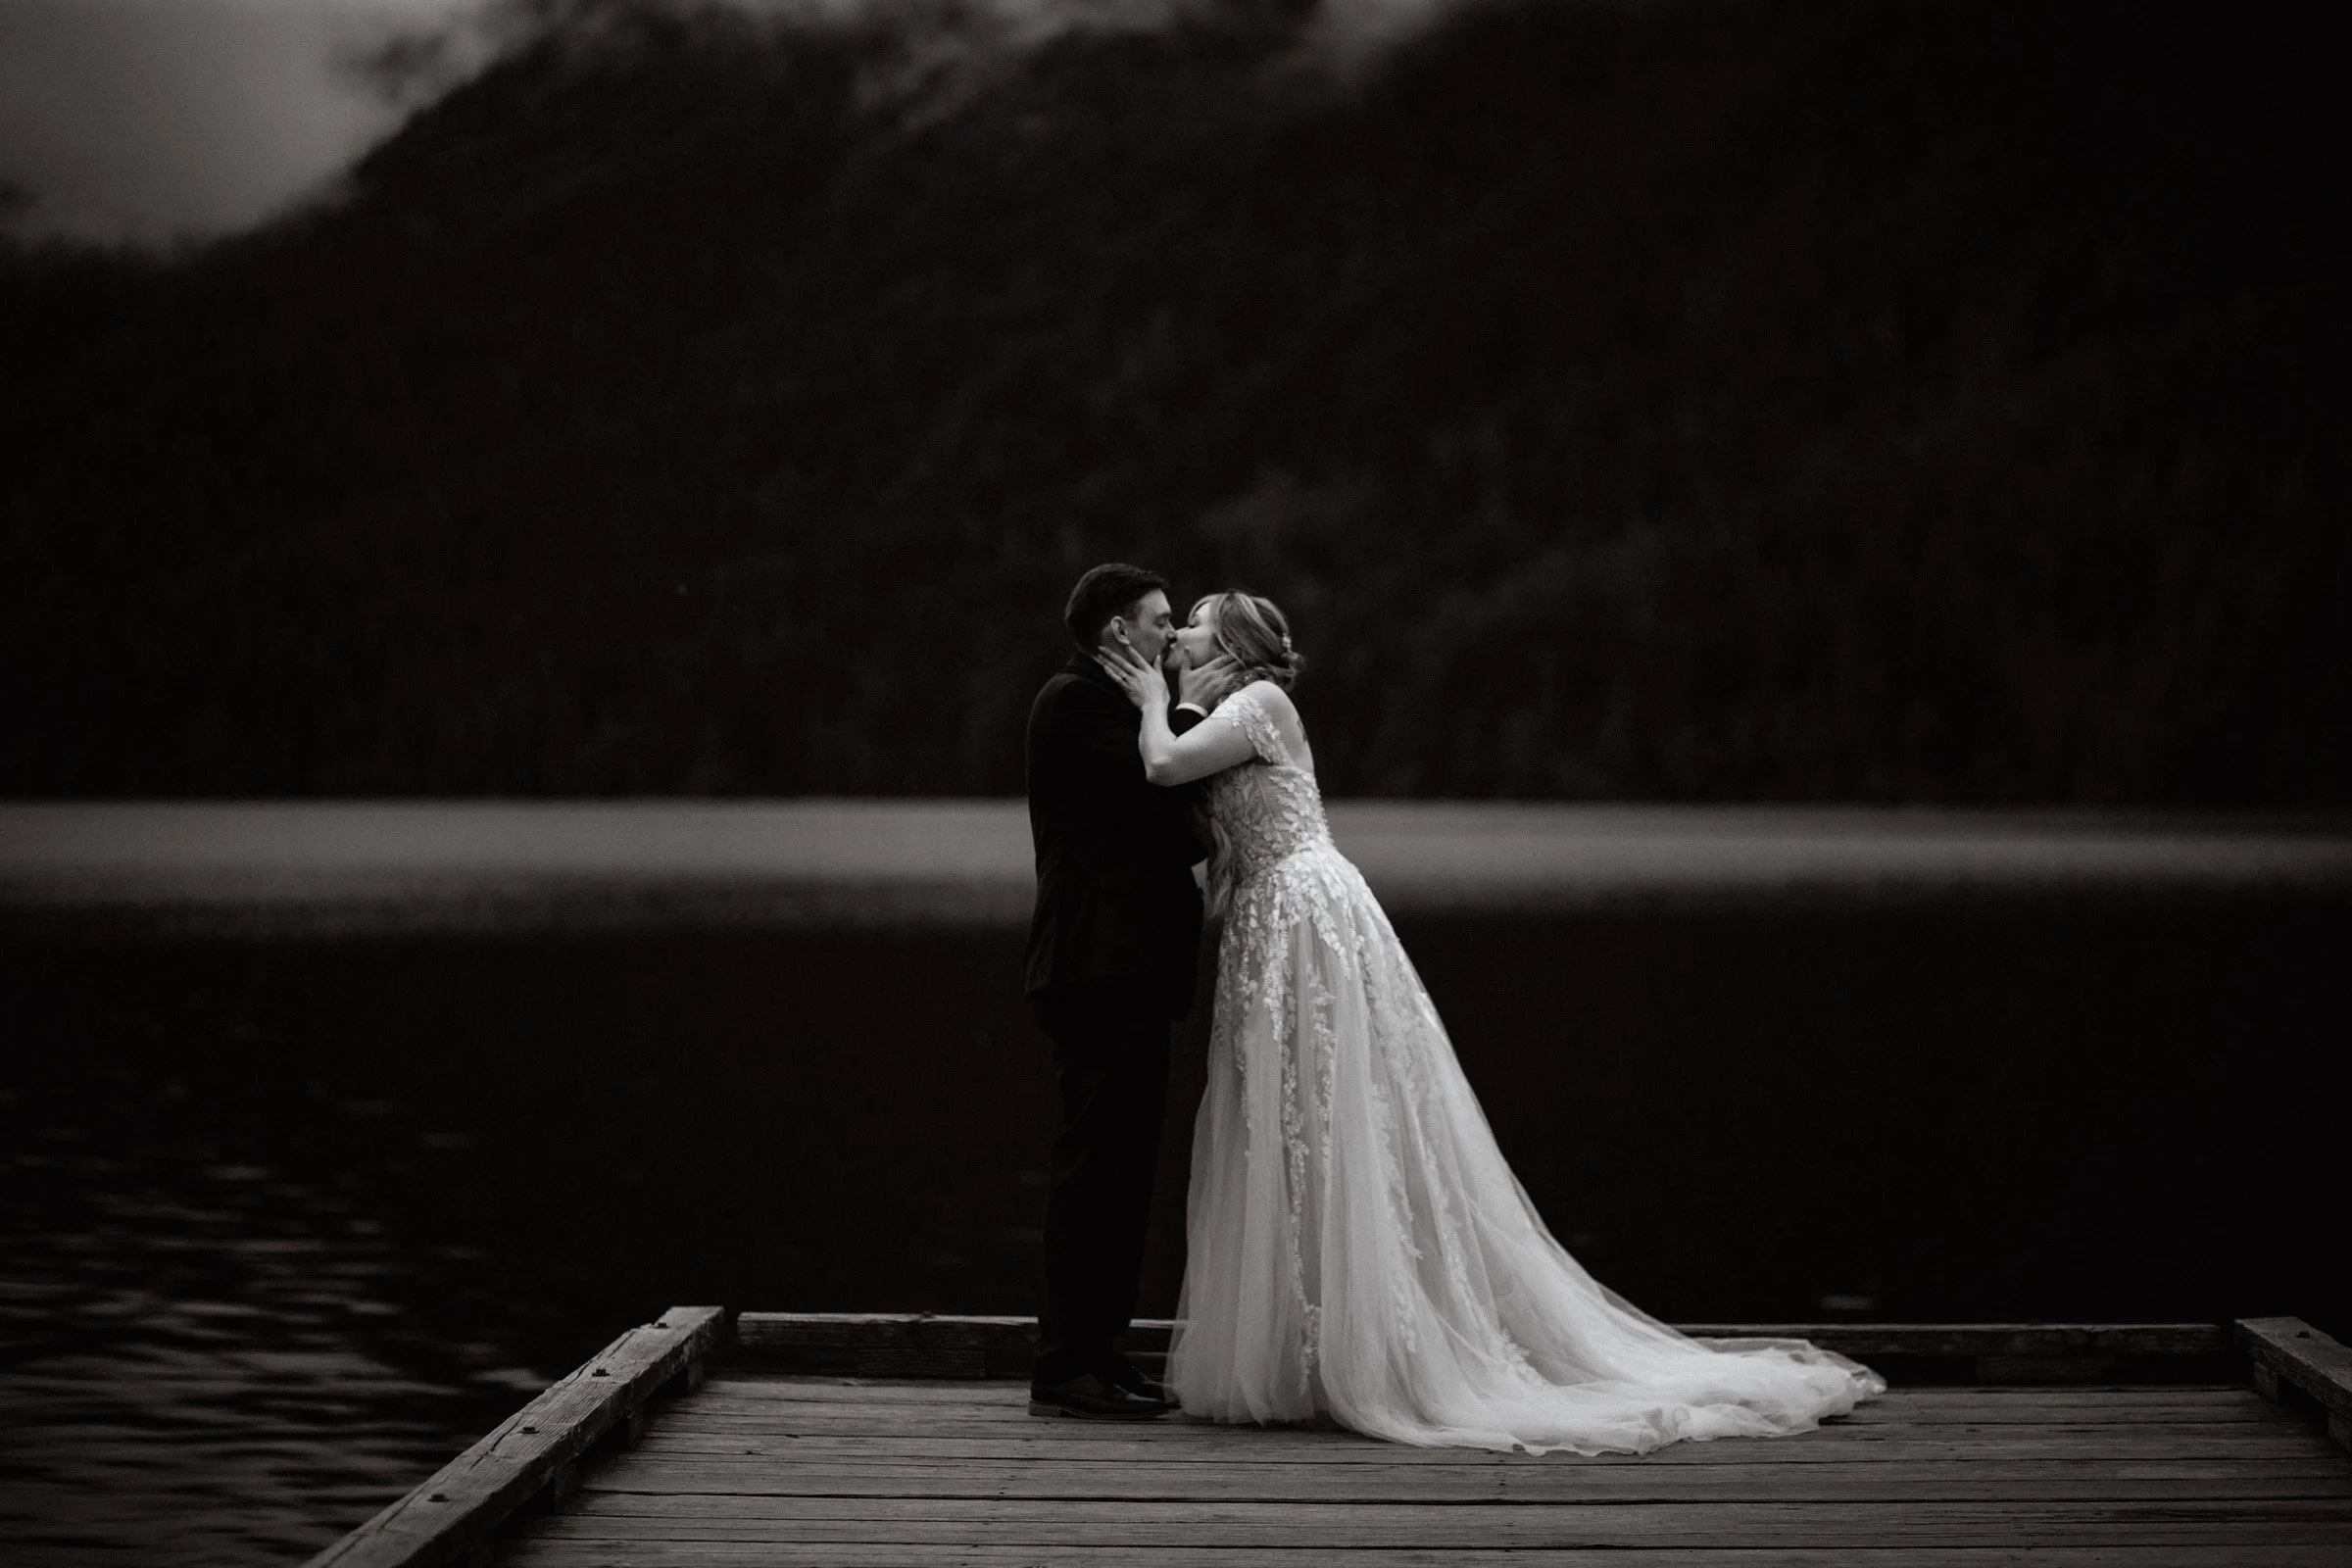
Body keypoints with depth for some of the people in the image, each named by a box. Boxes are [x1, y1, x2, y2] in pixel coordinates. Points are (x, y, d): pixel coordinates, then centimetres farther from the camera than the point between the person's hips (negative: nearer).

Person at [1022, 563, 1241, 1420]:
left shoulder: (1112, 703, 23)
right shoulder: (1074, 701, -8)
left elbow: (1170, 830, 21)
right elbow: (1154, 796, -17)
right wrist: (1188, 712, -5)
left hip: (1129, 972, 11)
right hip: (1098, 965, -11)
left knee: (1121, 1167, 11)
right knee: (1096, 1163, -10)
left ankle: (1095, 1351, 16)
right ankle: (1066, 1366, -9)